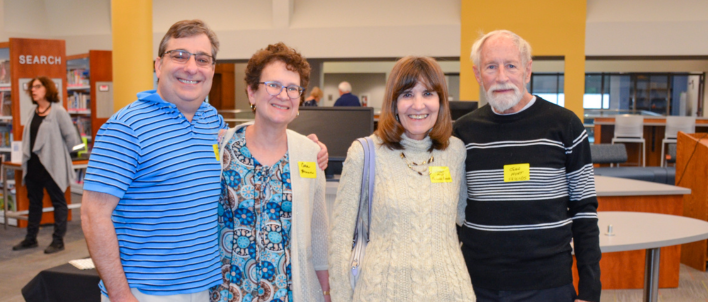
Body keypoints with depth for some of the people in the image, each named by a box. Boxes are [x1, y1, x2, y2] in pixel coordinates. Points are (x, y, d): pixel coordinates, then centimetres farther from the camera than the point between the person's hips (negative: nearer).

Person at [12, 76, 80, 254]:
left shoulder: (58, 111, -11)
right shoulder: (33, 111, 11)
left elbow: (70, 136, -10)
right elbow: (28, 135, 18)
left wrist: (60, 154, 0)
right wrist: (27, 156, 11)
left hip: (52, 165, -8)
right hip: (33, 164, 8)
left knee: (58, 202, 2)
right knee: (34, 201, 16)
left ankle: (58, 240, 9)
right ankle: (30, 239, 27)